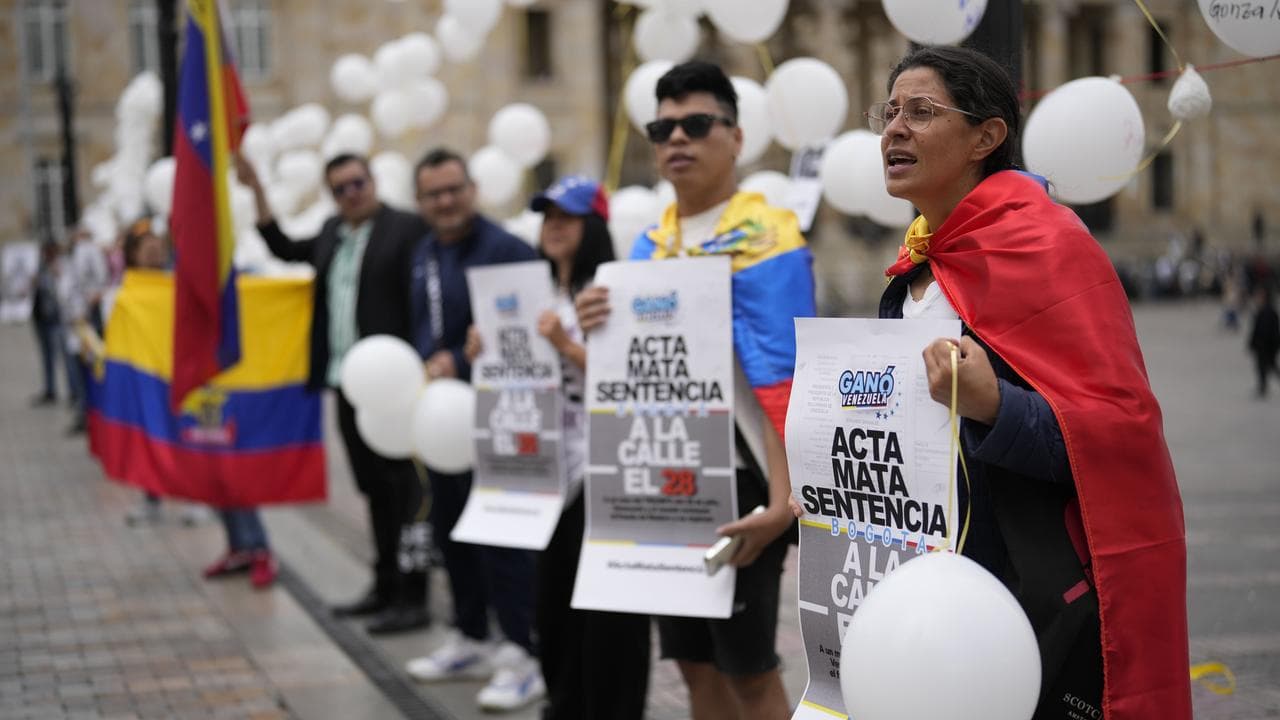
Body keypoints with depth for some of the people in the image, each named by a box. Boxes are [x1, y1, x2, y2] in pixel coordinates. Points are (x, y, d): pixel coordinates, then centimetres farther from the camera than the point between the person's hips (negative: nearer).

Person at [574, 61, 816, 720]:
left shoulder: (764, 237, -12)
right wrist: (596, 336, -6)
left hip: (737, 484, -7)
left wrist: (784, 498, -29)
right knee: (695, 663, 15)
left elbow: (784, 384, -21)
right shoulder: (649, 245, 11)